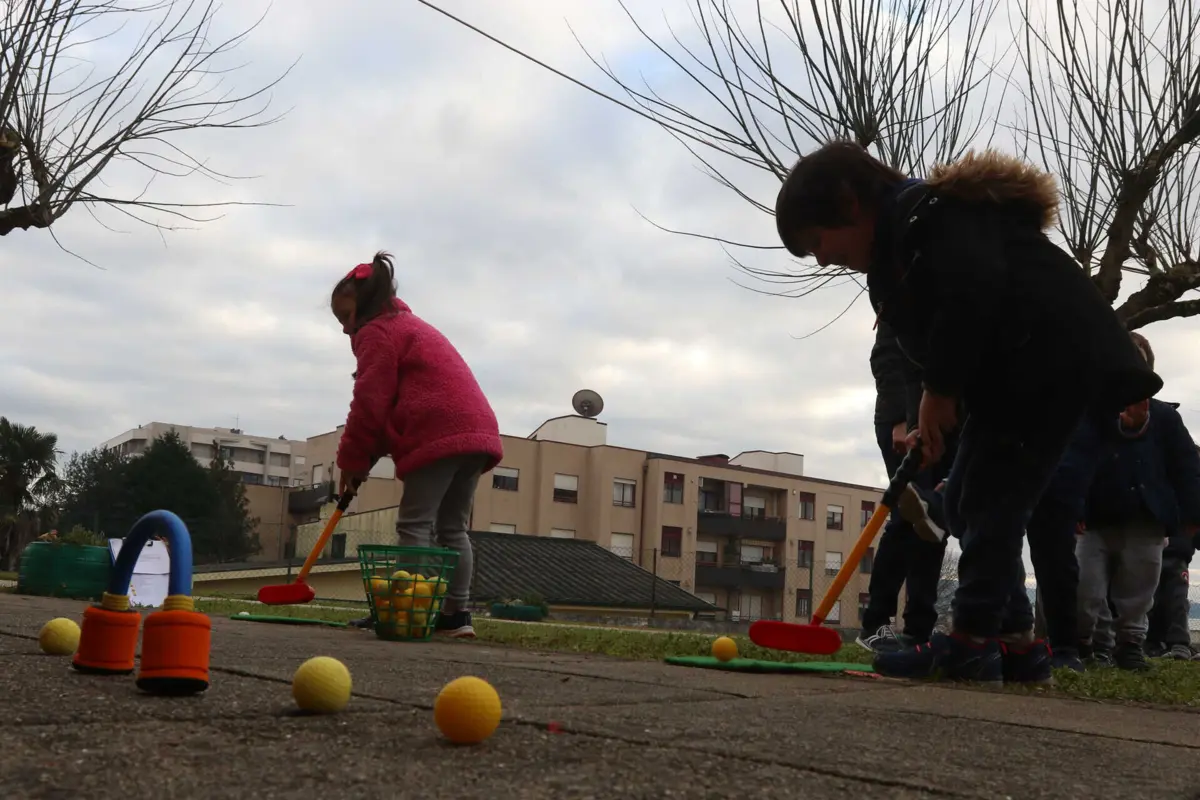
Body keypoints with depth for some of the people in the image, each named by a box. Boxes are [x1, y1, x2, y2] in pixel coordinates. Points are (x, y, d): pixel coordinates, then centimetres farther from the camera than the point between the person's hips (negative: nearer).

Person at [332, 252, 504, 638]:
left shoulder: (377, 333, 3)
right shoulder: (413, 326, 33)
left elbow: (371, 403, -6)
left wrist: (352, 459, 4)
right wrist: (367, 456, 24)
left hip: (439, 434, -9)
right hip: (476, 429, 9)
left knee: (415, 524, -7)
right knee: (452, 527, 10)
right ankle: (457, 613, 8)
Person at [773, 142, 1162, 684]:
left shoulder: (929, 215, -16)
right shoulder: (895, 251, 16)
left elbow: (975, 289, -32)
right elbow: (930, 340, 17)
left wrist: (939, 391, -23)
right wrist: (931, 422, 4)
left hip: (1055, 363, -11)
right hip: (1009, 376, 11)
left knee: (990, 500, -10)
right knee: (964, 503, 9)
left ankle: (970, 644, -4)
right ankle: (1017, 645, 12)